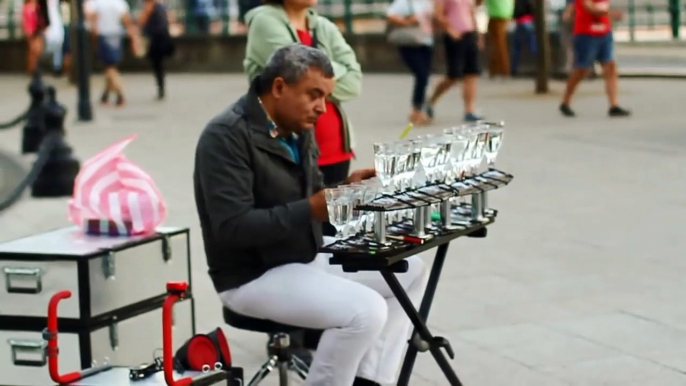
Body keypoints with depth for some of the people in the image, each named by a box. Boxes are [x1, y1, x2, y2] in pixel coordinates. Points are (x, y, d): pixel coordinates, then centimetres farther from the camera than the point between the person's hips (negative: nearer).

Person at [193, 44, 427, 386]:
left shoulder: (298, 129, 8)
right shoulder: (226, 136, -20)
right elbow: (233, 227, -28)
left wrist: (345, 188, -4)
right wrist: (311, 210, -31)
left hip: (308, 258, 10)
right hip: (254, 276, -10)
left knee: (410, 271, 9)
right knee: (366, 310, -27)